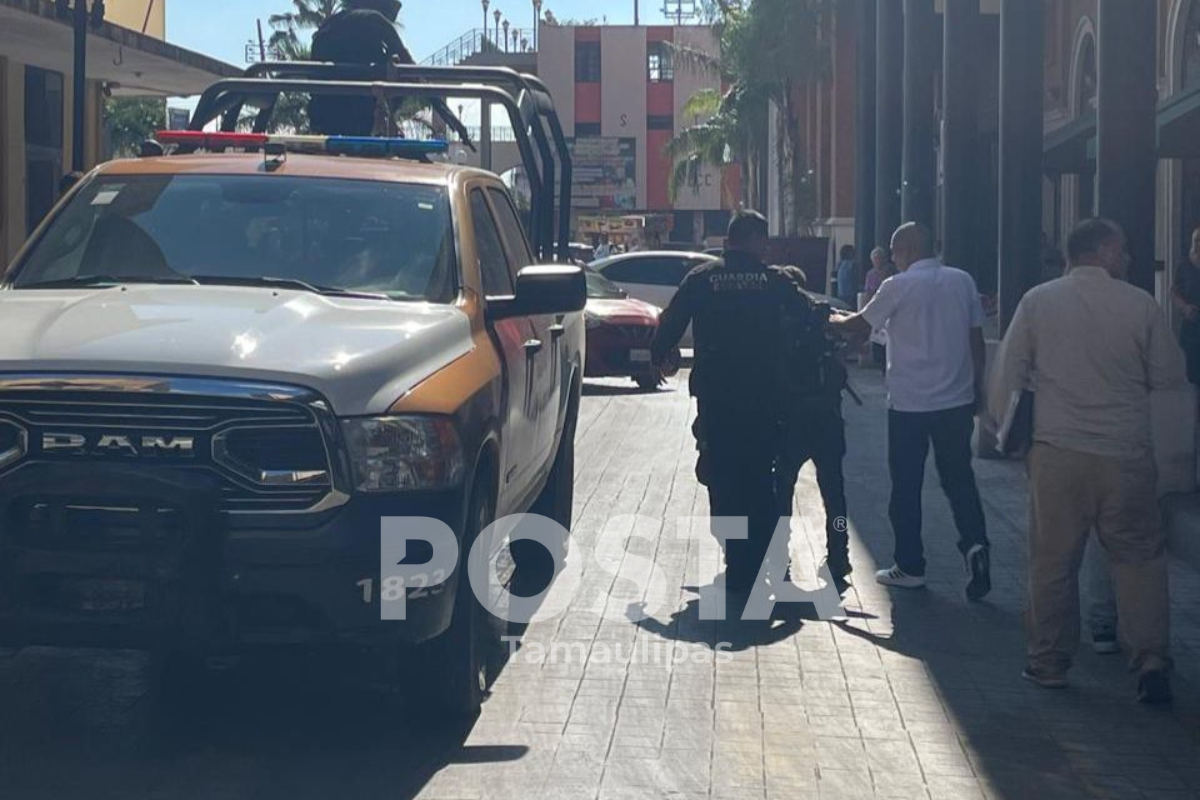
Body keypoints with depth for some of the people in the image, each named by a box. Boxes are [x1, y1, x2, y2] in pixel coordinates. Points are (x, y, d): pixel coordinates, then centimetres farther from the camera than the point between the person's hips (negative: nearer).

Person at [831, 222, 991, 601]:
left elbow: (859, 324, 1)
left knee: (906, 486, 7)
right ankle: (974, 544, -10)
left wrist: (831, 318, 21)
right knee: (959, 478, 11)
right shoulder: (963, 282, 3)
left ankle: (910, 567, 11)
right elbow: (976, 339, 5)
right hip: (958, 400, 4)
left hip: (909, 402, -4)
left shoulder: (899, 286, -9)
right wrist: (977, 388, 15)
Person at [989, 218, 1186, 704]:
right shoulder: (1140, 305, -3)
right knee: (1139, 558, 8)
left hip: (1057, 452, 1)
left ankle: (1048, 663, 16)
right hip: (1126, 454, -1)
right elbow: (1169, 377, 3)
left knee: (1053, 561, 9)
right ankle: (1150, 660, 0)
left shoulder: (1037, 302, 0)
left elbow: (1008, 376, 3)